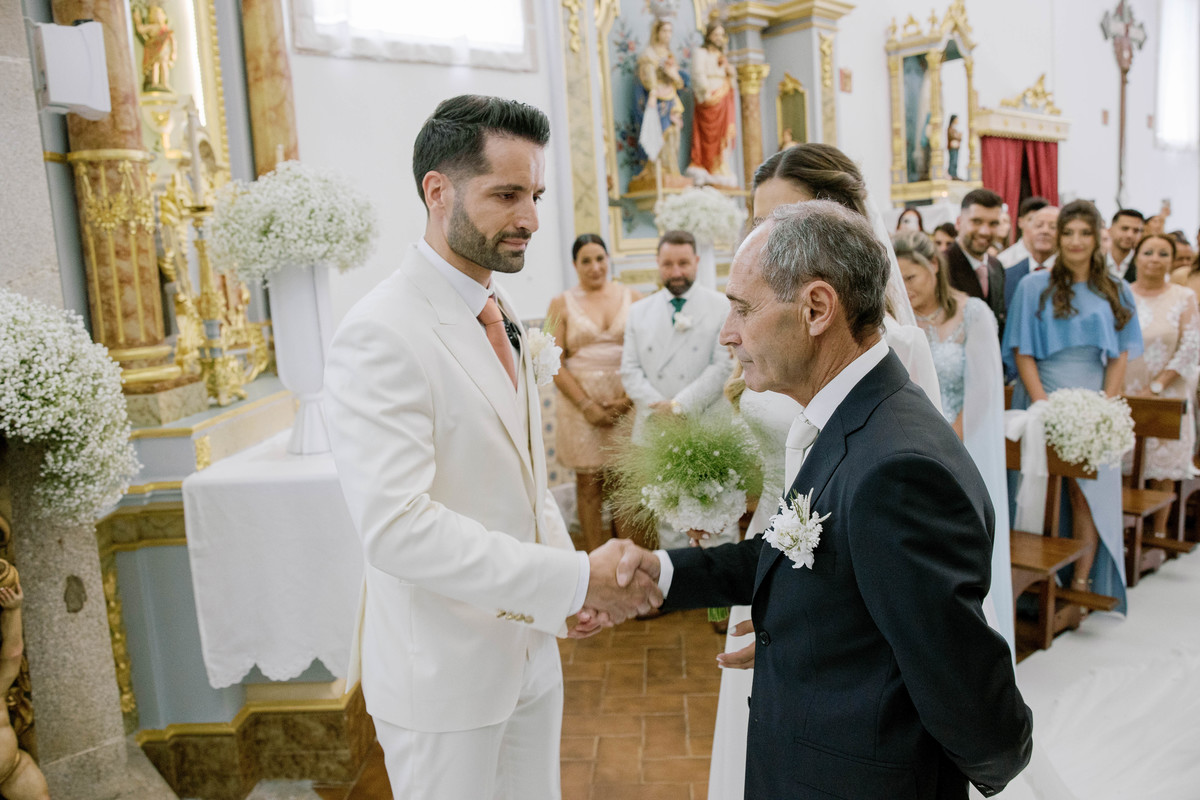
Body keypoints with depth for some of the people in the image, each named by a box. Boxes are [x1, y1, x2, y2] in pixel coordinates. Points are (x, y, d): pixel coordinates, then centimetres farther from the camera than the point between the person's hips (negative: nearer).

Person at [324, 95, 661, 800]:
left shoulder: (504, 319, 7)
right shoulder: (381, 334, -20)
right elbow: (395, 525, -28)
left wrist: (573, 571, -2)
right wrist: (575, 579, -24)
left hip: (530, 654, 7)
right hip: (443, 671, -7)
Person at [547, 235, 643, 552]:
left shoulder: (632, 298, 8)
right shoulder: (561, 304, 5)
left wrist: (628, 398, -10)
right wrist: (587, 405, -8)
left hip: (627, 403, 1)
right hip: (581, 401, -1)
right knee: (589, 483, 3)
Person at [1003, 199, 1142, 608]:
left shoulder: (1116, 291, 9)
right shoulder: (1034, 286, 2)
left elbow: (1121, 355, 7)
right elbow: (1022, 351, -2)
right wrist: (1043, 404, -11)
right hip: (1043, 399, -2)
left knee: (1088, 491, -1)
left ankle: (1082, 581, 8)